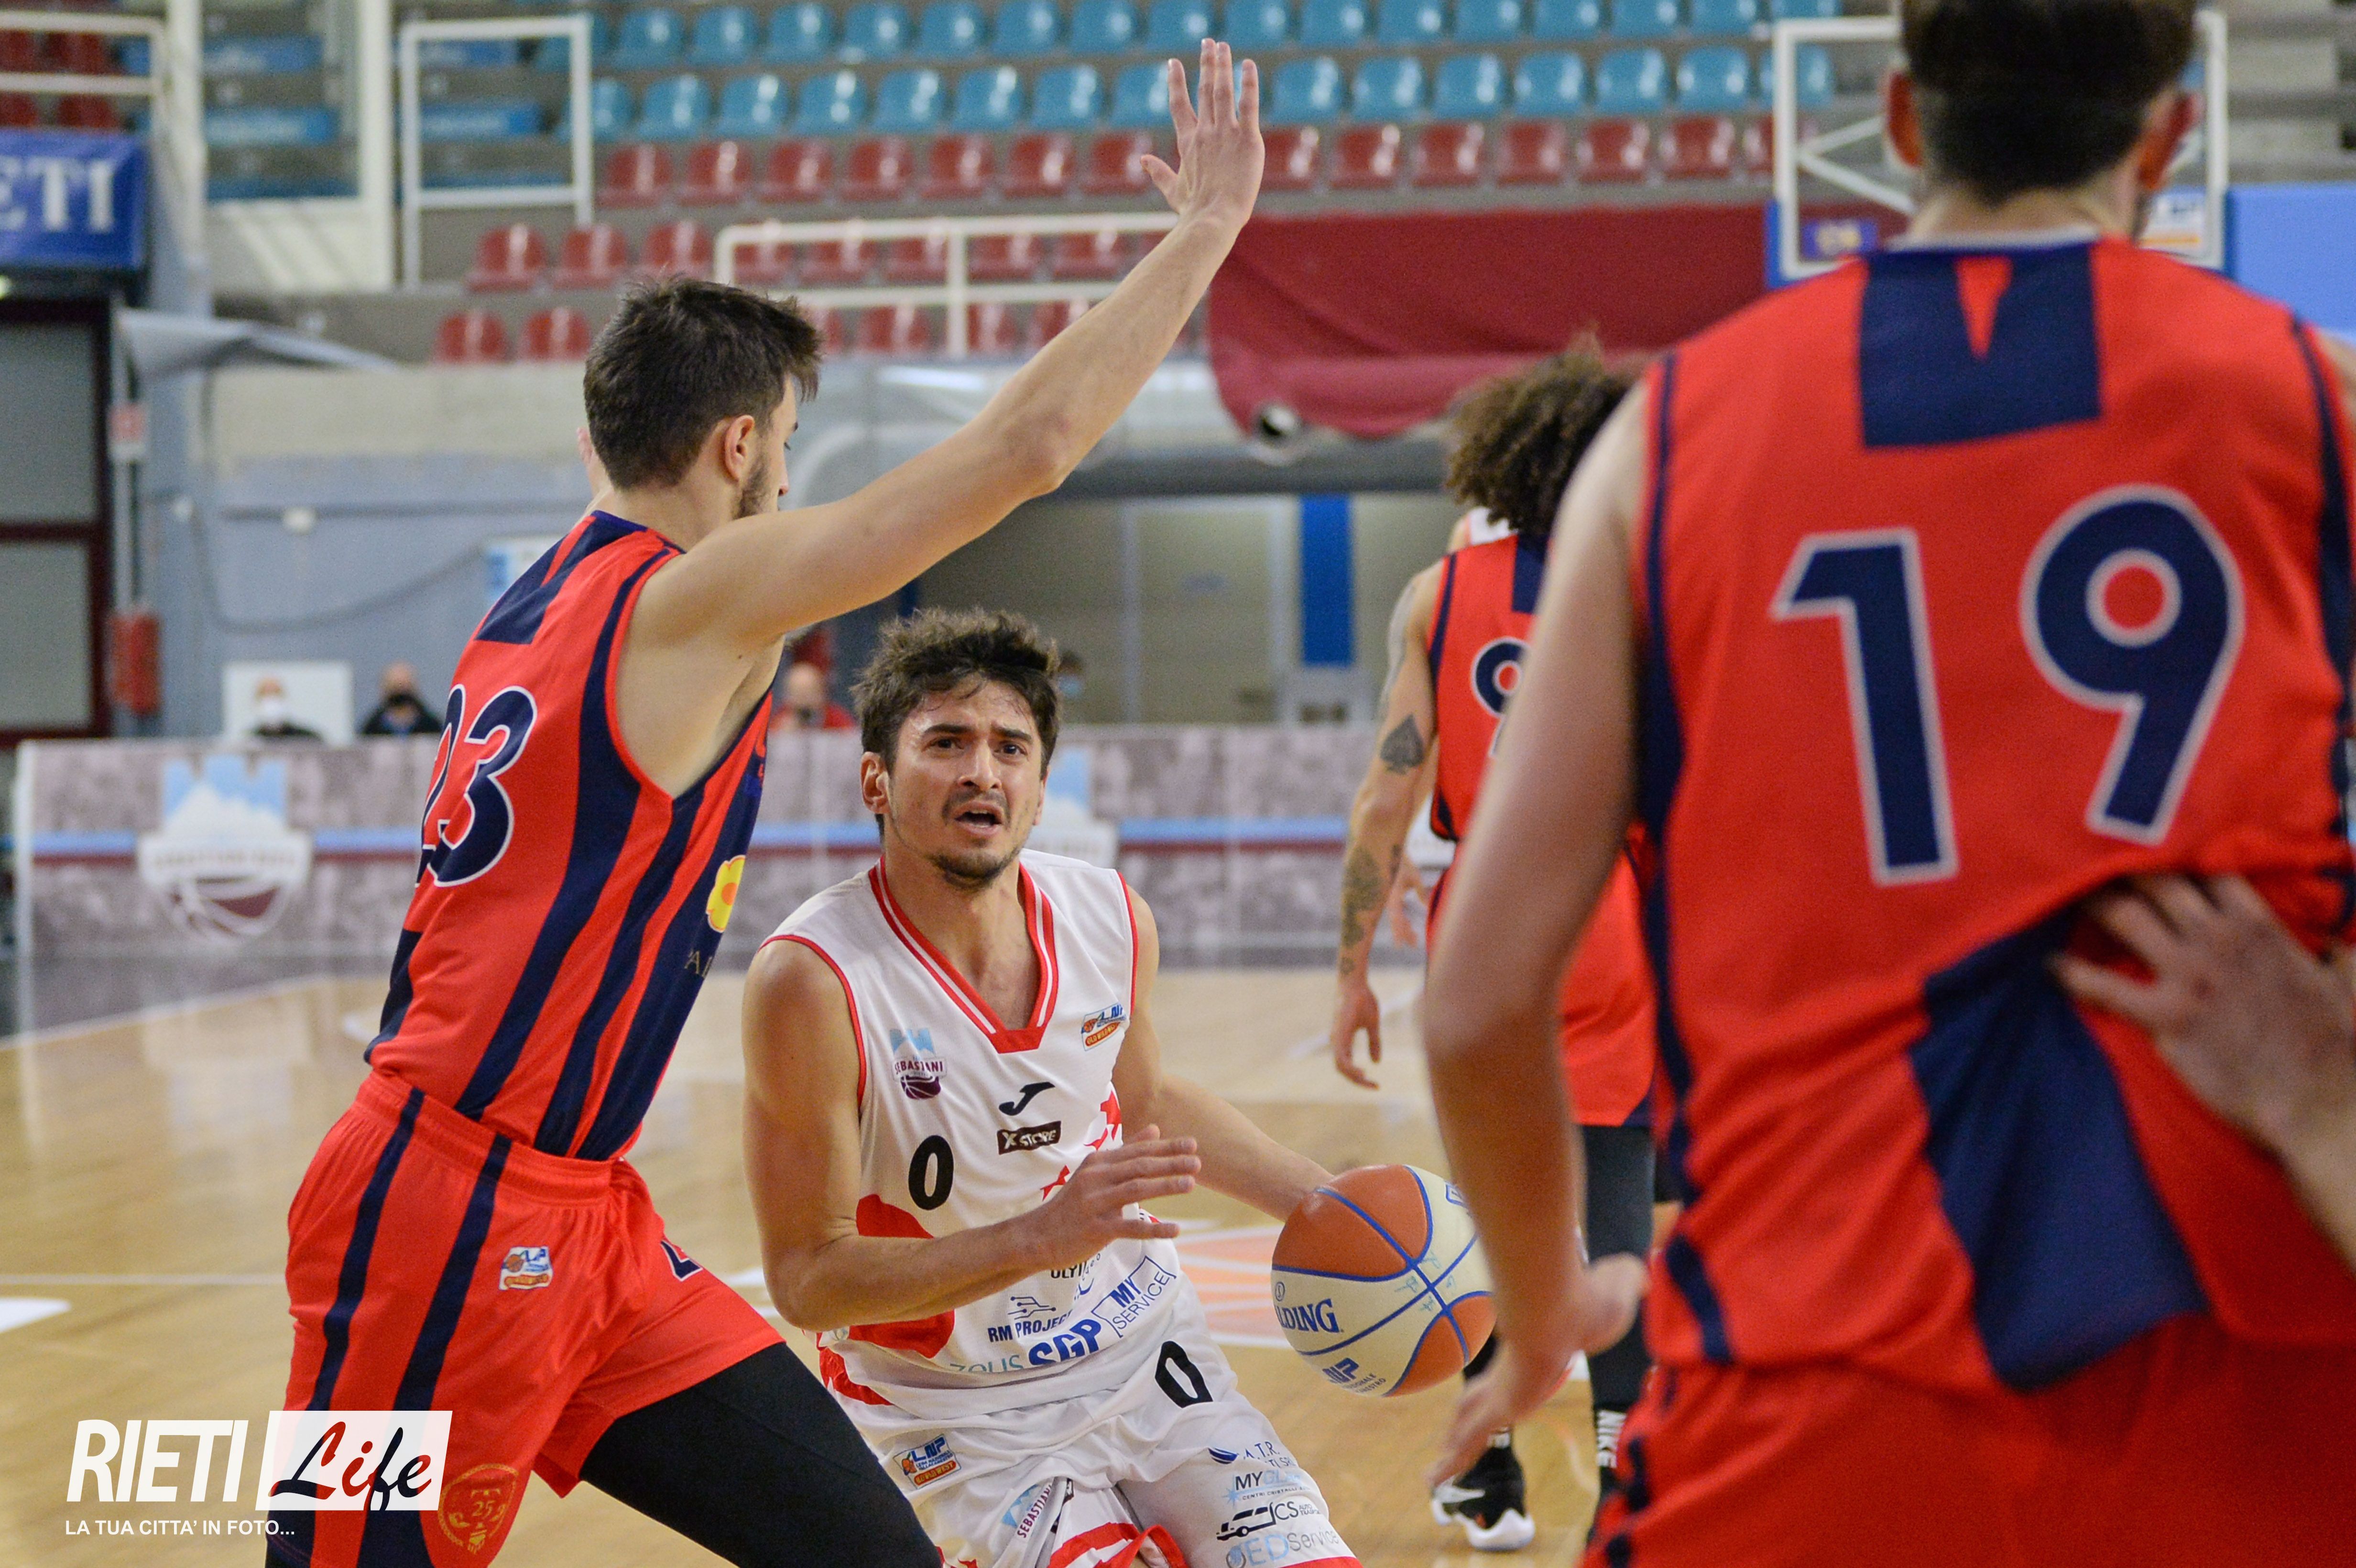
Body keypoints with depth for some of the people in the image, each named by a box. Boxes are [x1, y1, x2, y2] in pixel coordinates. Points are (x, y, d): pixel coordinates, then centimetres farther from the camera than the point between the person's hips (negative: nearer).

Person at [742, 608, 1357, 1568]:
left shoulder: (1110, 919, -6)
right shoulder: (813, 982, -22)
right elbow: (805, 1279, -21)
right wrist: (1045, 1237, -31)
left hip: (1145, 1353, 5)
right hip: (955, 1416, -4)